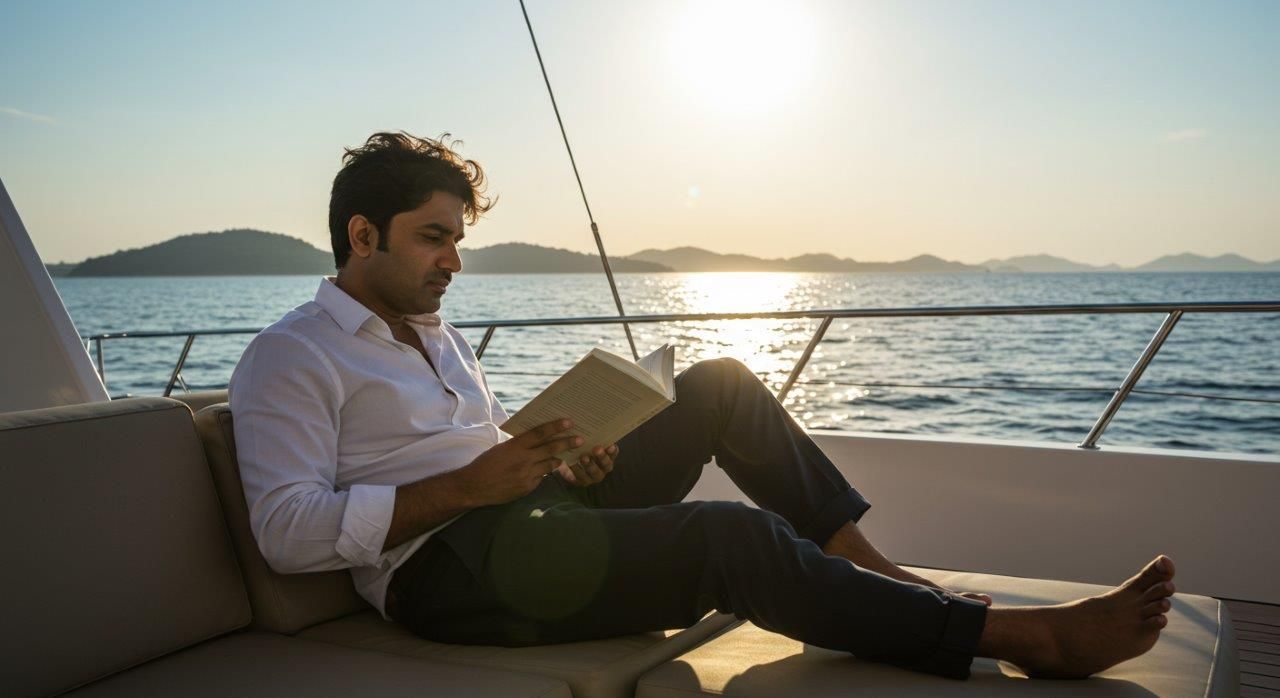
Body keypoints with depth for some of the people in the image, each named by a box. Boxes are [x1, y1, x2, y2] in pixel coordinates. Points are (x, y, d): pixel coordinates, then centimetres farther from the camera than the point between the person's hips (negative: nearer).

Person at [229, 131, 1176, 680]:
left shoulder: (436, 332, 21)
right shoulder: (290, 358, -4)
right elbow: (288, 531, -16)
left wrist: (559, 457, 2)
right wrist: (464, 487, -20)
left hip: (538, 512, 9)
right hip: (450, 570, -9)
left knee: (720, 384, 0)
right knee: (734, 536, -28)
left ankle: (875, 568, -3)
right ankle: (1035, 637, -20)